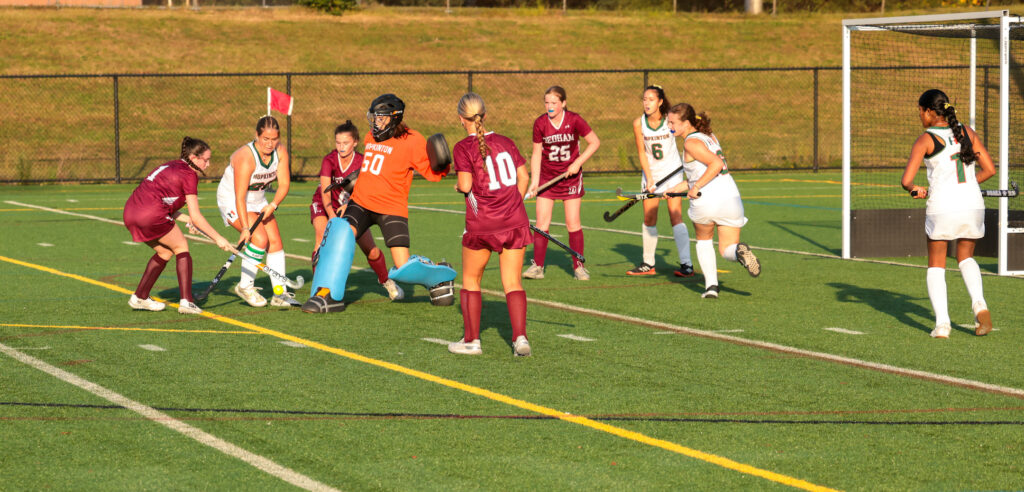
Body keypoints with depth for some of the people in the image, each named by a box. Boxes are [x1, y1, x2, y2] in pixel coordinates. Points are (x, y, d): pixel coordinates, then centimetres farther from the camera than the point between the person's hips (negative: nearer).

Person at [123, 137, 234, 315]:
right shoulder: (189, 175, -3)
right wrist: (218, 238, -1)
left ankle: (139, 297, 27)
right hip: (151, 215, -8)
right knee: (181, 247, 8)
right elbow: (195, 216, -6)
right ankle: (186, 301, -1)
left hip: (130, 213, 8)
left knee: (165, 251, 23)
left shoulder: (171, 166, 22)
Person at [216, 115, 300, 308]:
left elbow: (284, 184, -9)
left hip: (258, 200, 7)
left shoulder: (280, 151, -12)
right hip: (231, 199, -7)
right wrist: (245, 228, -35)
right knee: (260, 239, -21)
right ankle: (245, 286, -4)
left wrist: (273, 205, -26)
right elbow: (240, 197, -32)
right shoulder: (246, 157, -32)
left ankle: (280, 293, 1)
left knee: (275, 241, -3)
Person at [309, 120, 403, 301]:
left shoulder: (362, 162, -19)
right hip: (324, 205, -1)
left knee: (371, 251, -1)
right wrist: (332, 215, -46)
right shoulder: (329, 160, -23)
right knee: (322, 237, -30)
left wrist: (348, 205, -48)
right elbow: (325, 191, -32)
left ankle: (386, 281, 29)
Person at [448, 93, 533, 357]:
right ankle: (520, 337, -10)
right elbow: (524, 177, 7)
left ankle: (471, 340, 13)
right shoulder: (506, 142, 8)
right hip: (515, 221, 3)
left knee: (470, 281, 13)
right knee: (513, 283, 5)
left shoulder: (463, 148, -5)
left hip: (481, 225, -3)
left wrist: (460, 186, 9)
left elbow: (466, 185, -14)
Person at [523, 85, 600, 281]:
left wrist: (577, 163, -14)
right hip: (547, 177, 2)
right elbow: (536, 154, -1)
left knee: (573, 223, -3)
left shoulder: (574, 120, -13)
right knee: (542, 222, -4)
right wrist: (534, 181, -8)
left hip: (570, 176, -2)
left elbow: (595, 142, -6)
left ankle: (578, 266, 7)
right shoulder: (540, 124, -8)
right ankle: (537, 266, 2)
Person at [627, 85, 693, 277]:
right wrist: (649, 178, -12)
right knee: (649, 219, 6)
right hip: (650, 173, 3)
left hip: (672, 173, -3)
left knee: (676, 217, -10)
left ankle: (686, 265, -10)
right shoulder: (638, 123, -7)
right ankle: (648, 264, 16)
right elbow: (642, 153, -3)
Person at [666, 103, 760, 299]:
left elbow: (716, 163, -22)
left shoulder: (691, 142, -9)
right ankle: (739, 251, -22)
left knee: (703, 240, 23)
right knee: (727, 250, 13)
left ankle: (711, 285, 10)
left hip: (705, 202, -6)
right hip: (731, 196, 6)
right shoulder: (710, 136, 17)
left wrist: (696, 187, -18)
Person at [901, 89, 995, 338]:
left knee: (936, 265, 14)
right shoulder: (967, 132, 8)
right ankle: (979, 303, 0)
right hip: (973, 205, 4)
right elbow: (989, 169, 9)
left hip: (942, 206, -4)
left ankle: (942, 322, 1)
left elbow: (906, 180, -11)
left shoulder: (925, 140, -4)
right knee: (966, 257, 25)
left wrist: (915, 189, 11)